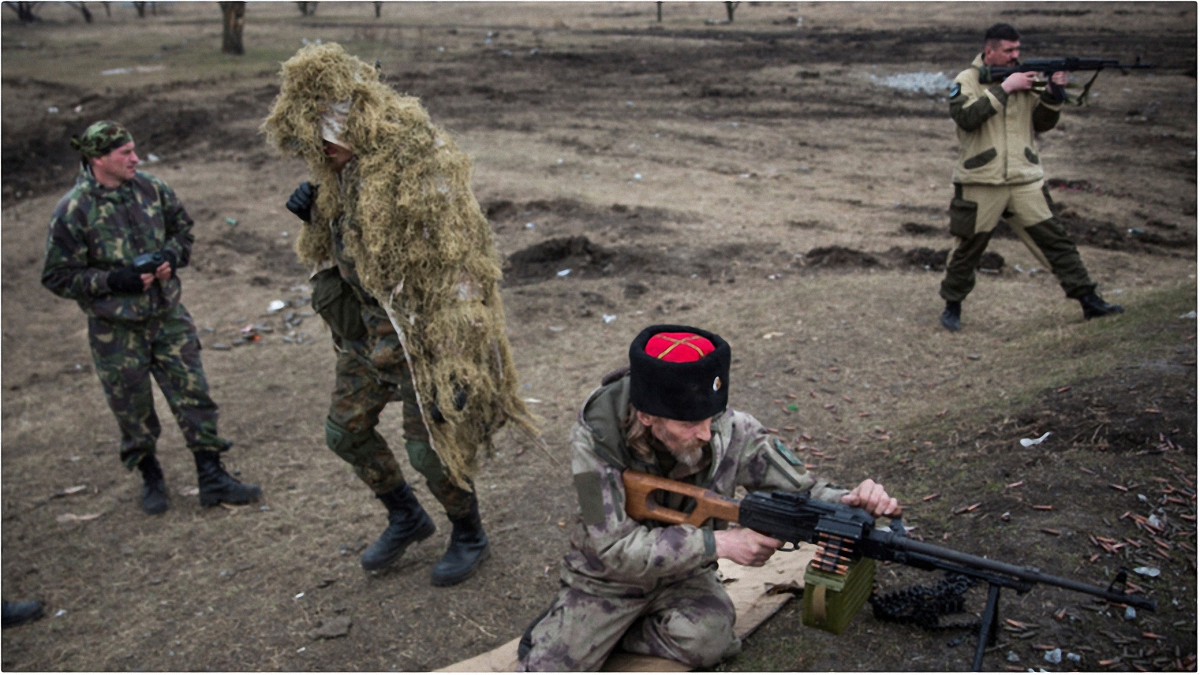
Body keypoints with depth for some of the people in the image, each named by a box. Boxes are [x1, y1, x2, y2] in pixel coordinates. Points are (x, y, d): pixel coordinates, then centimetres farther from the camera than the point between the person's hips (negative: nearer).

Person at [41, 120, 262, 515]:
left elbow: (183, 228, 14)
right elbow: (58, 276, -9)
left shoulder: (151, 189, -2)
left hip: (168, 315, 3)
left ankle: (213, 478, 13)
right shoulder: (73, 211, -14)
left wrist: (171, 257, -7)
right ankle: (150, 479, 31)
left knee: (194, 394, 3)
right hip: (116, 330, -3)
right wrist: (115, 281, -20)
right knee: (134, 411, 9)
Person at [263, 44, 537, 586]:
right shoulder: (346, 167, 4)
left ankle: (469, 537, 30)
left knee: (429, 446, 2)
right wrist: (317, 216, -5)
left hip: (421, 333, -9)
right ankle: (406, 518, 38)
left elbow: (457, 267, -24)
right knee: (344, 430, 16)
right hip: (367, 331, 9)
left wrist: (455, 363, -25)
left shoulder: (420, 165, -23)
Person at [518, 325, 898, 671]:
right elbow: (614, 549, -30)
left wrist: (848, 501, -35)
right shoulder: (596, 437, -27)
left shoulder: (731, 432, -22)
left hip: (684, 574, 3)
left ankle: (598, 635, 1)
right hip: (608, 577, -2)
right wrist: (719, 542, -36)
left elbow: (800, 490, -11)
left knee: (707, 641, -27)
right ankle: (559, 628, 19)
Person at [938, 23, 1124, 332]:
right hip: (980, 182, -3)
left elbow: (1042, 124, 9)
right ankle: (952, 306, 23)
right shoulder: (967, 80, -1)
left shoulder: (1024, 78, 11)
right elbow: (966, 117, -19)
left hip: (1025, 180, 3)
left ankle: (1089, 300, 5)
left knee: (1055, 239, 0)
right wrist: (1004, 88, -19)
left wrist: (1053, 94, -7)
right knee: (968, 249, 6)